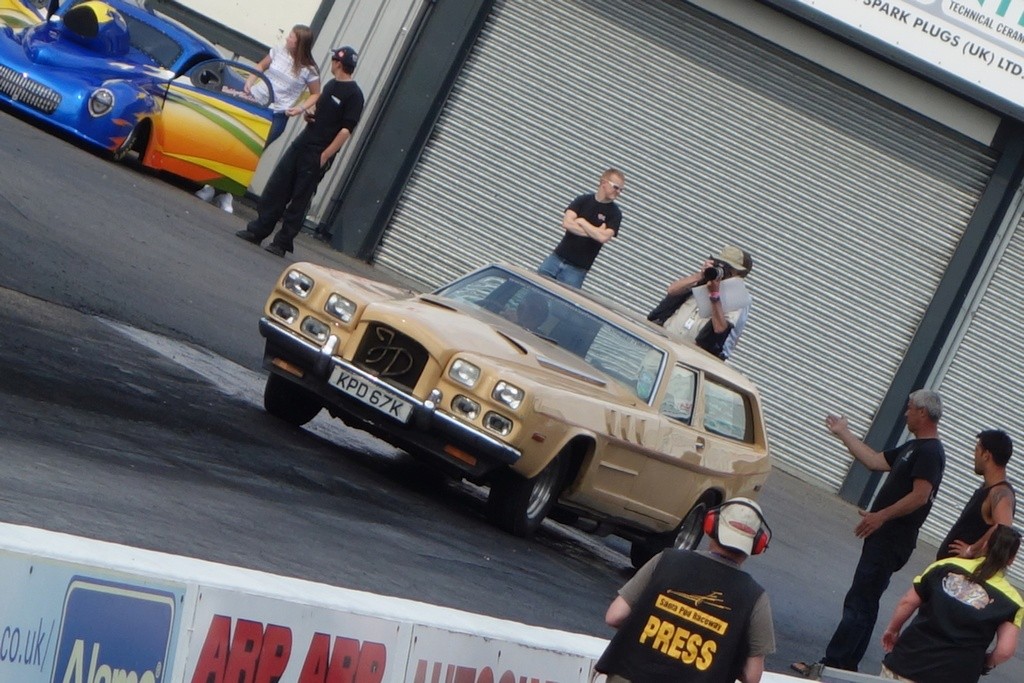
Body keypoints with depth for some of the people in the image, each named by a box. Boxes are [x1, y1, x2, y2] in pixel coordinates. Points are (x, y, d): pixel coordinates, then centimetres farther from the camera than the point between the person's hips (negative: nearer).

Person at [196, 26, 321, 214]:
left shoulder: (309, 70, -8)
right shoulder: (278, 52, 3)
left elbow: (316, 96, 1)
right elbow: (260, 67, 18)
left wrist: (300, 109, -12)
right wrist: (249, 82, 2)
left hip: (275, 115, -4)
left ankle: (227, 194, 7)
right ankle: (212, 185, 13)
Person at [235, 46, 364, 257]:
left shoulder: (354, 95, -14)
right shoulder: (332, 85, 11)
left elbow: (346, 130, -18)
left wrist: (324, 155, -19)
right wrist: (303, 107, 12)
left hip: (317, 155, -8)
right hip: (301, 144, 8)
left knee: (299, 200, -2)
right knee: (276, 189, 6)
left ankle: (283, 243, 5)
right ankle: (258, 230, 13)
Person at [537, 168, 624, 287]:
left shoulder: (614, 213, -3)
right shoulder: (583, 200, 3)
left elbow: (603, 237, -19)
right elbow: (567, 223, -11)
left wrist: (581, 221, -9)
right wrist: (594, 232, -14)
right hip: (557, 258, 3)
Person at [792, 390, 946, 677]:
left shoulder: (930, 452, -15)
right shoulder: (912, 448, 18)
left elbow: (921, 495, -24)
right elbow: (876, 461, 23)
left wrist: (881, 516, -25)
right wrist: (844, 434, 25)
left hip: (892, 542, -11)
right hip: (882, 537, 11)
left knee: (859, 604, -10)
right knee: (863, 604, 13)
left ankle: (830, 666, -11)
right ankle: (847, 666, 19)